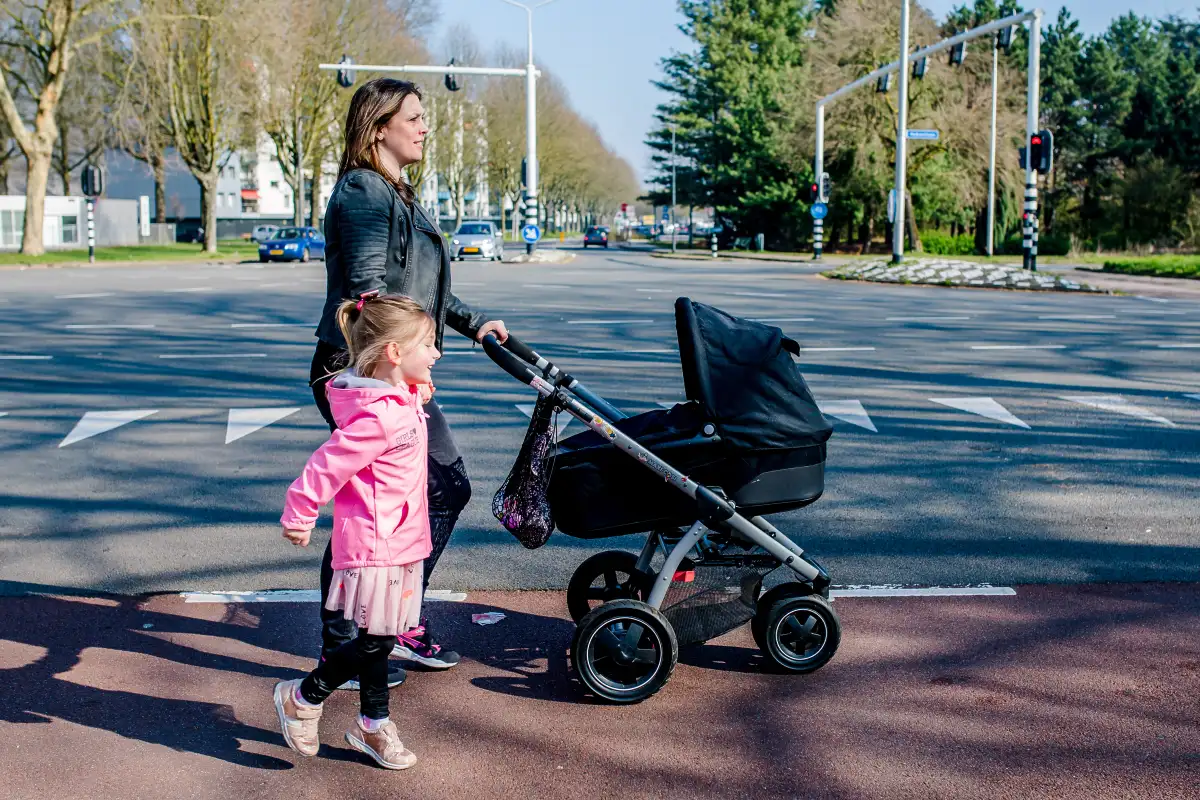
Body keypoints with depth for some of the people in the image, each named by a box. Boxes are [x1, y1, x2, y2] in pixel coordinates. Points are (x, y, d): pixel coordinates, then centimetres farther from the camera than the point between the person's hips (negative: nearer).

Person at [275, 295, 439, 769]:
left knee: (379, 639, 18)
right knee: (375, 641, 0)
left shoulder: (402, 400, 6)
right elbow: (327, 466, -22)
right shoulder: (378, 417, -26)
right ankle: (301, 699, 20)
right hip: (376, 547, -10)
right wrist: (299, 517, -12)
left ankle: (373, 725, 32)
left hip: (399, 541, 10)